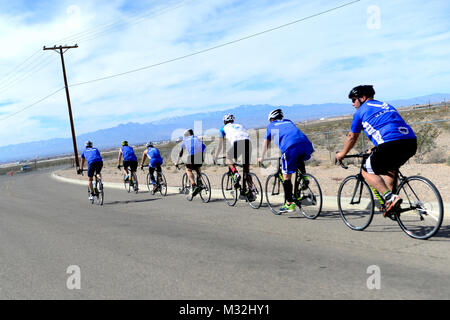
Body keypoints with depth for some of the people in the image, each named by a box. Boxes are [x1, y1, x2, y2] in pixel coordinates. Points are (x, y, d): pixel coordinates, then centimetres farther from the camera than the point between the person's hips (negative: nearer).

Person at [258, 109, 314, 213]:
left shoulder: (271, 126, 28)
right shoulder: (289, 122, 38)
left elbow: (266, 143, 39)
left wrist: (261, 157, 53)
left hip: (290, 147, -4)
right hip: (306, 144, 4)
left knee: (286, 176, 5)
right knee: (299, 160, 37)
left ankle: (289, 204, 3)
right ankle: (304, 177, 13)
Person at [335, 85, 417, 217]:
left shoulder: (361, 111, 13)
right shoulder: (387, 106, 32)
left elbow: (352, 137, 23)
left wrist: (342, 154, 39)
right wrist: (375, 150, 57)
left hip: (390, 144, -7)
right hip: (411, 142, 7)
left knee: (367, 172, 10)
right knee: (391, 168, 32)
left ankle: (390, 197, -7)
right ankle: (391, 202, 25)